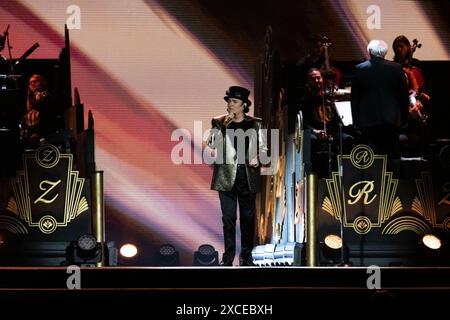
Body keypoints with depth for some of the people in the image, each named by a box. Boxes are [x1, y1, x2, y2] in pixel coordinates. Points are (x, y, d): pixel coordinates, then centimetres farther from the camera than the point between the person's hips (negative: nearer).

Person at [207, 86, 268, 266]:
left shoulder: (255, 124, 8)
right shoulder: (219, 122, 6)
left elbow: (262, 147, 13)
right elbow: (212, 144, -7)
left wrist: (258, 157, -8)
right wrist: (224, 123, -13)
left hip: (248, 176, 1)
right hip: (227, 176, -1)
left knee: (248, 217, 5)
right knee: (228, 217, -3)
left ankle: (246, 255, 13)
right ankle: (228, 255, 2)